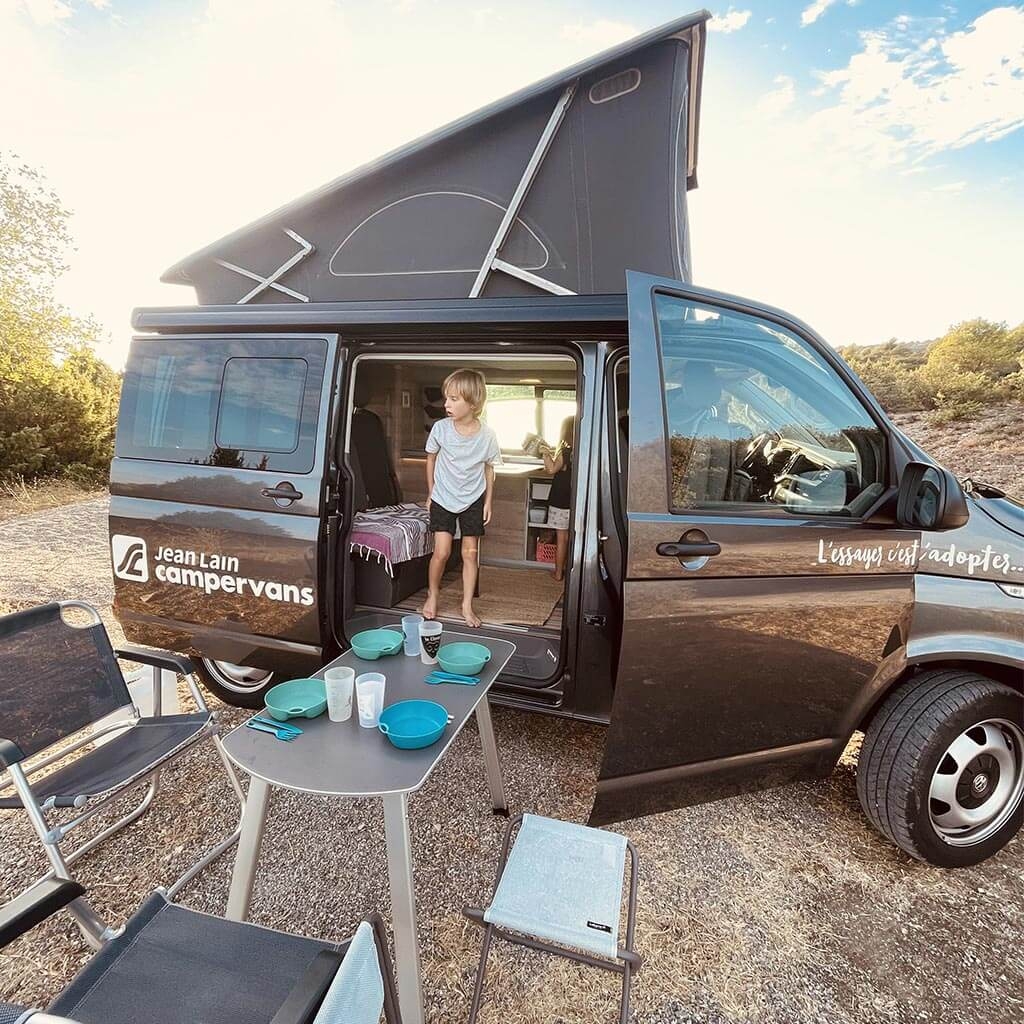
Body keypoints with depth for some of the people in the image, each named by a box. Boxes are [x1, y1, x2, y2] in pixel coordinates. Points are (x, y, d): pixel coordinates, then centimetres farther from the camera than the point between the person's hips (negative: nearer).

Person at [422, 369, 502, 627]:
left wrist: (488, 501, 2)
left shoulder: (487, 435, -16)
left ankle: (467, 604, 19)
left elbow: (489, 469, 0)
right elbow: (431, 459, 1)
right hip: (442, 499, 0)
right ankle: (433, 594, 23)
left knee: (471, 553, 5)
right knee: (441, 552, -3)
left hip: (473, 501, 1)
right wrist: (431, 493, 5)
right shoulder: (441, 428, -16)